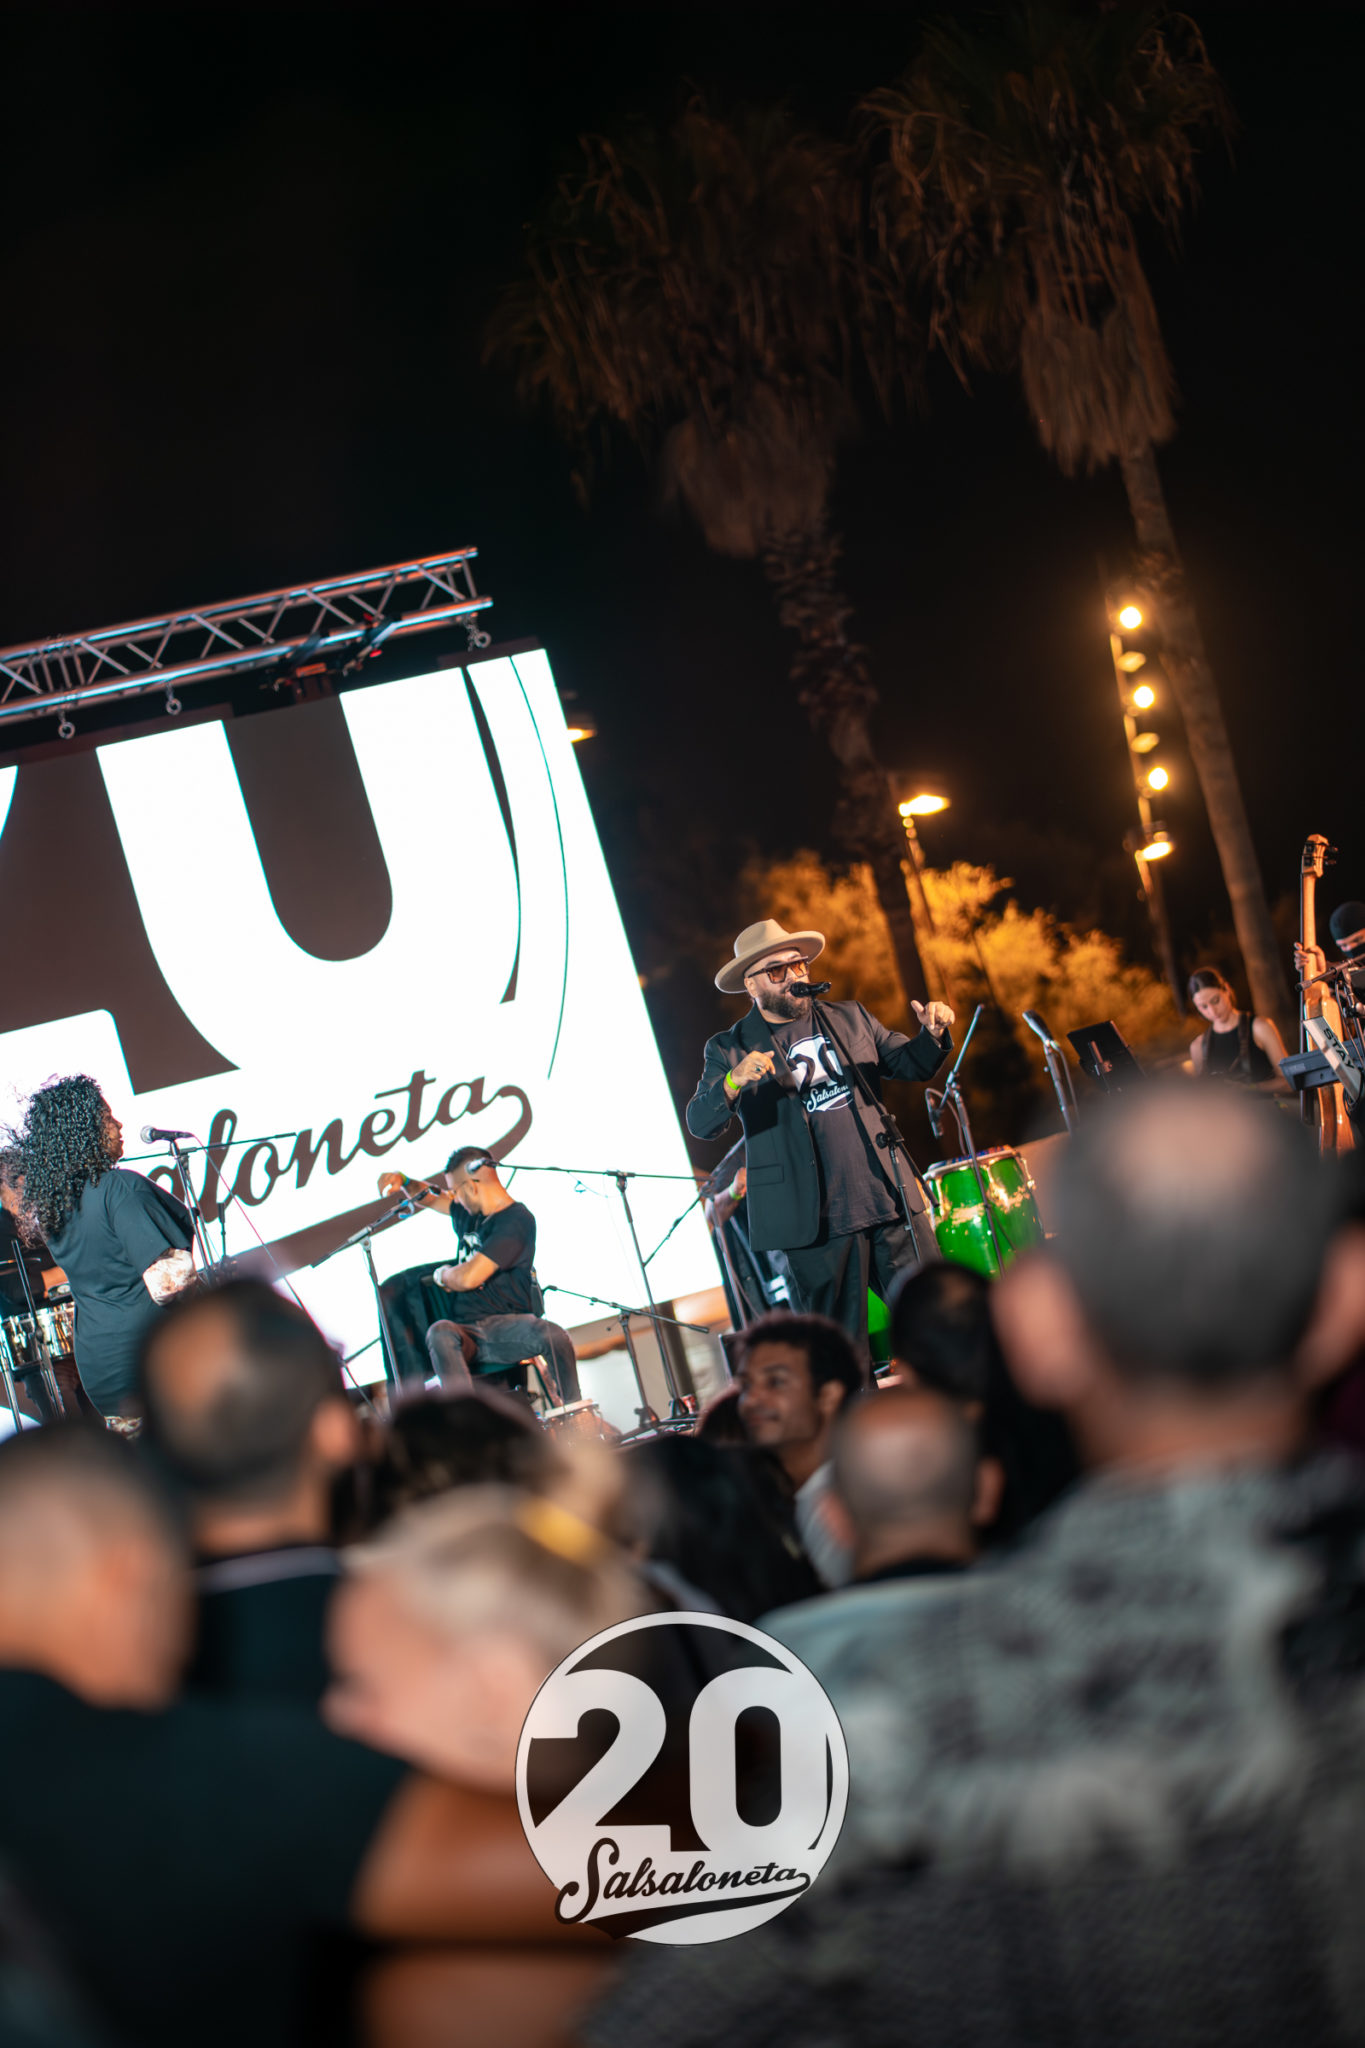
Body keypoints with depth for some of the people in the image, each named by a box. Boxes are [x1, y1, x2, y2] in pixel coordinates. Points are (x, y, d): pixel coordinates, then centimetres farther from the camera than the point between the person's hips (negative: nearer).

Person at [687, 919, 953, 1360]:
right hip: (816, 1222, -3)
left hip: (890, 1202, 3)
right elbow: (699, 1124, -9)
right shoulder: (730, 1049, 1)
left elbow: (910, 1063, 13)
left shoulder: (850, 1018, 13)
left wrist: (933, 1035, -10)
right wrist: (734, 1081, -29)